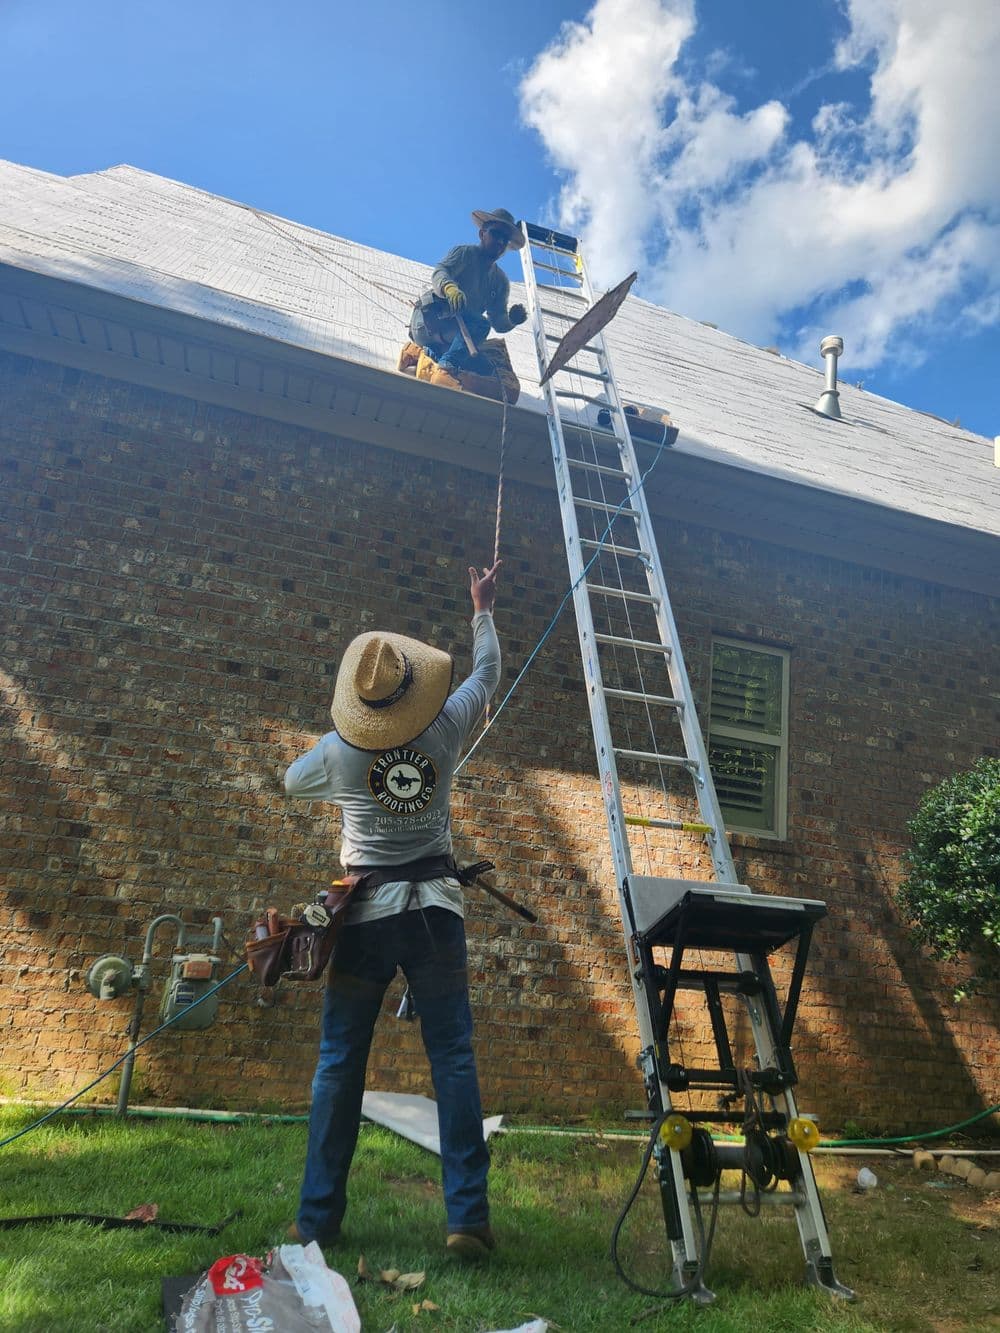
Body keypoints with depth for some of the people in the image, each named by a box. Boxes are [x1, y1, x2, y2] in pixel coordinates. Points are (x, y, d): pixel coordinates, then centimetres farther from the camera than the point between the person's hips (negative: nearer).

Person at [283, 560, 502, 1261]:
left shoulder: (338, 751, -6)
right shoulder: (445, 728, -5)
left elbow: (294, 782, 17)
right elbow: (487, 673, 14)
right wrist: (484, 608, 26)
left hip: (364, 912, 0)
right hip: (435, 908, 1)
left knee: (340, 1063, 8)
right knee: (453, 1059, 2)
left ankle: (318, 1218, 15)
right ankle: (468, 1217, 2)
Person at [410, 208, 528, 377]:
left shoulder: (501, 281, 17)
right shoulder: (464, 253, 1)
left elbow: (498, 322, 10)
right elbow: (439, 273, -19)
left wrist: (512, 320, -14)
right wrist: (449, 287, -43)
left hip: (449, 338, 7)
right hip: (429, 317, -7)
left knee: (485, 368, -7)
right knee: (480, 323, -29)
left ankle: (434, 351, -3)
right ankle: (447, 363, -37)